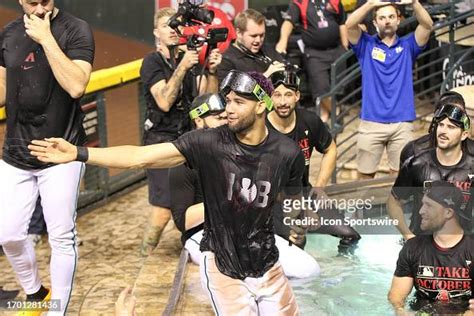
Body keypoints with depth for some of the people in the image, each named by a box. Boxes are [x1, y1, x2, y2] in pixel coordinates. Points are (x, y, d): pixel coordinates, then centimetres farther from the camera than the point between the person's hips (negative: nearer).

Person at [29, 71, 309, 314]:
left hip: (266, 265, 2)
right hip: (222, 264, -2)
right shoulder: (208, 142, -16)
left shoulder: (287, 152, -11)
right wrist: (78, 153, -29)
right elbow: (140, 157, -22)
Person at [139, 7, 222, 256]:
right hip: (162, 140, -5)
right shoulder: (152, 62, -5)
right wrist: (182, 67, -25)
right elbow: (164, 102, -19)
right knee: (163, 210, -10)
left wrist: (211, 71, -16)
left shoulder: (190, 58, 10)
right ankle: (144, 259, 6)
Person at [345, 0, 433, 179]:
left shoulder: (407, 46, 11)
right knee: (365, 175, 5)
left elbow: (427, 25, -4)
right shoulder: (366, 45, 8)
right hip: (371, 123, -1)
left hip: (402, 123, 1)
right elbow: (350, 25, -10)